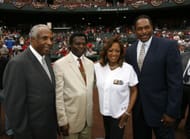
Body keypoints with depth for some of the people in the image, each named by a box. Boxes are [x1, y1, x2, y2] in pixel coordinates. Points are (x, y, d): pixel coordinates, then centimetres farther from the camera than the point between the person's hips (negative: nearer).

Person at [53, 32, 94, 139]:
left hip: (88, 118, 5)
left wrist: (90, 114, 11)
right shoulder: (60, 64, -13)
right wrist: (62, 120, -13)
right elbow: (58, 95, -13)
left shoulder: (90, 64, 5)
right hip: (70, 119, -5)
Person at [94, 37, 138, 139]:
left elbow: (134, 92, -7)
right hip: (105, 112, 4)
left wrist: (128, 111, -9)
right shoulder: (98, 67, -7)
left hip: (120, 114, -3)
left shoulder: (128, 69, -15)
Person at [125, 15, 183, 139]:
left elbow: (175, 82, -13)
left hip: (160, 108, -4)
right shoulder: (130, 51, 4)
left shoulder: (169, 46, -11)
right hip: (138, 108, 5)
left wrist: (171, 111, -15)